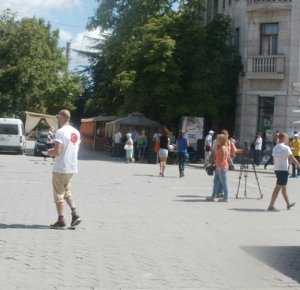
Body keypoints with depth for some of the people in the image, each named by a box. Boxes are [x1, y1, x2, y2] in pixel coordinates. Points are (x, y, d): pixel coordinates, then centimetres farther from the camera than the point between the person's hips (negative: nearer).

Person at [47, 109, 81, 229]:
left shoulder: (61, 132, -16)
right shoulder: (76, 132, 9)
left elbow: (57, 151, -24)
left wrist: (50, 152, -1)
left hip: (60, 168, -7)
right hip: (73, 167, 7)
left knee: (59, 194, 4)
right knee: (67, 192, 21)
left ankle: (61, 220, 5)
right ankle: (75, 215, 8)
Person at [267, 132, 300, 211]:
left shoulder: (275, 148, 9)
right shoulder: (286, 148, -12)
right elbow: (293, 159, -11)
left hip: (276, 169, 8)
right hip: (283, 170, -8)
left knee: (283, 187, 19)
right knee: (278, 188, -5)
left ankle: (288, 204, 31)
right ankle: (271, 206, -8)